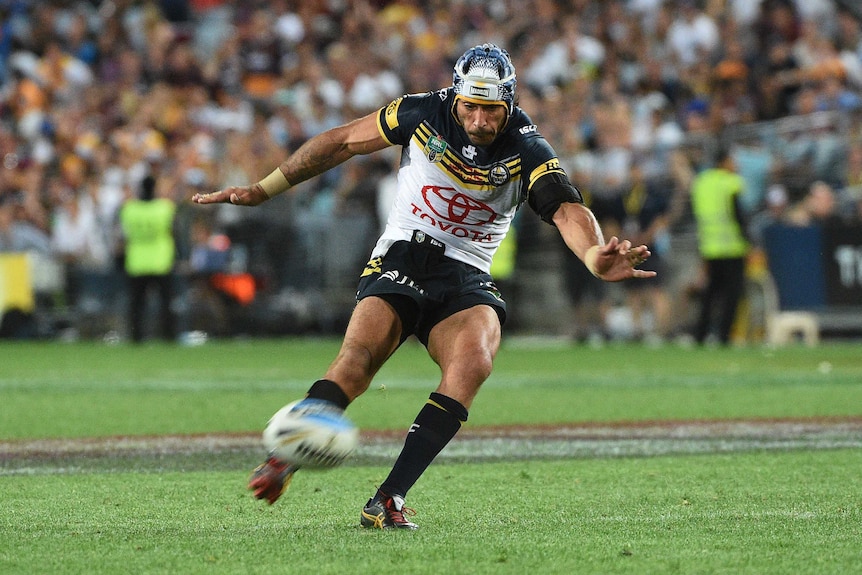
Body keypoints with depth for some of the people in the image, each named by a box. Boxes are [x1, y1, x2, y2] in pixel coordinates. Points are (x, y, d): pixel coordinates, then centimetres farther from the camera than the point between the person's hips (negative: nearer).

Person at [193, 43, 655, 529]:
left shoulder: (526, 151, -10)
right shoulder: (423, 114, -6)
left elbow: (568, 211, -26)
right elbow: (343, 142, 6)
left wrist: (594, 256, -50)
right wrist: (263, 190, 9)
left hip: (465, 278, 0)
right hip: (400, 259, 0)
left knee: (473, 361, -29)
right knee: (359, 355, -28)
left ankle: (389, 499, -30)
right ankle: (283, 460, -22)